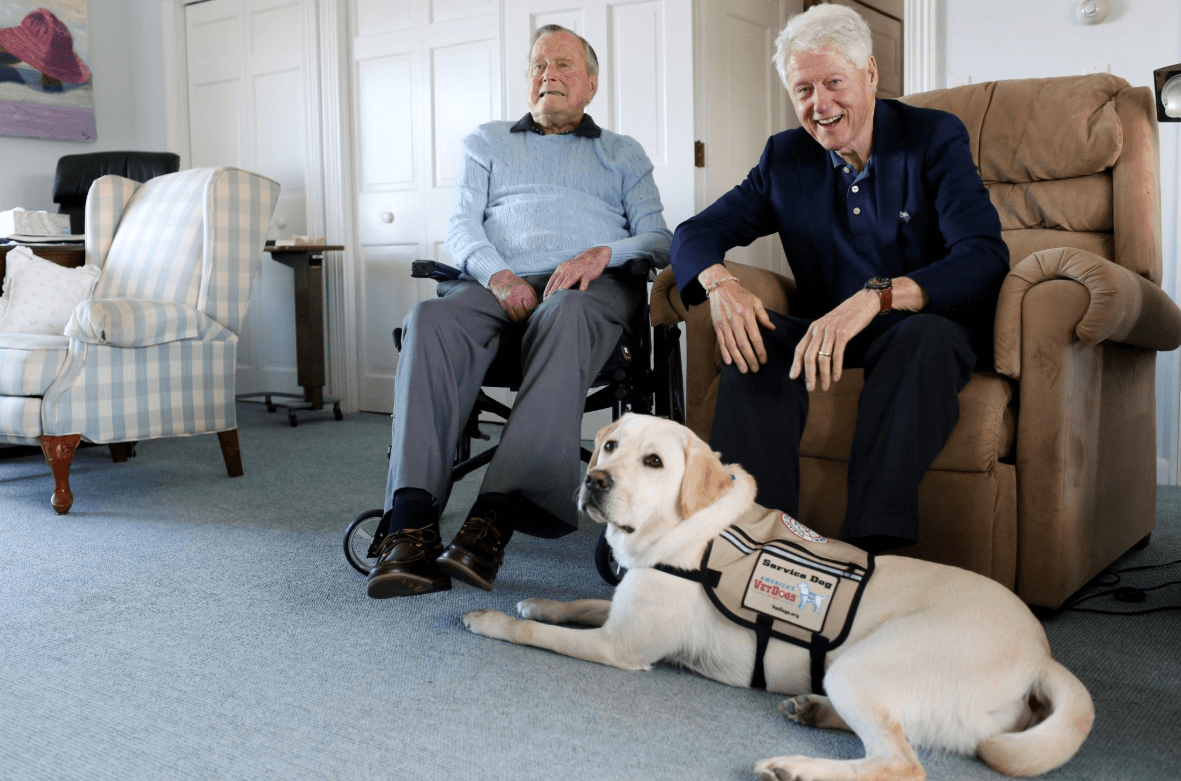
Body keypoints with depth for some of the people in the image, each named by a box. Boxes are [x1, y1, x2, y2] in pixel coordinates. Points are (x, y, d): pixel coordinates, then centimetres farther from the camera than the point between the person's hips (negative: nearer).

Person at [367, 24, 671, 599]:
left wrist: (604, 253, -10)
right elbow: (461, 226, 14)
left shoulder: (623, 153, 28)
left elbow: (657, 238, 14)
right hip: (497, 284, 2)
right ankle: (410, 529, -45)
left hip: (590, 286, -1)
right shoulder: (486, 143, 30)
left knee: (565, 316, -41)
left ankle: (494, 520, -50)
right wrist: (496, 274, -9)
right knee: (430, 320, -34)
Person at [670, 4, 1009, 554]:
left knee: (926, 336, -37)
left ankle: (872, 544, -42)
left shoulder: (935, 137, -4)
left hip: (926, 327, -3)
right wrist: (718, 283, -21)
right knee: (755, 332, -26)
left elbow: (985, 256, -18)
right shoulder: (785, 157, 8)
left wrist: (876, 296, -35)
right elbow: (695, 233, 5)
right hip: (825, 333, 3)